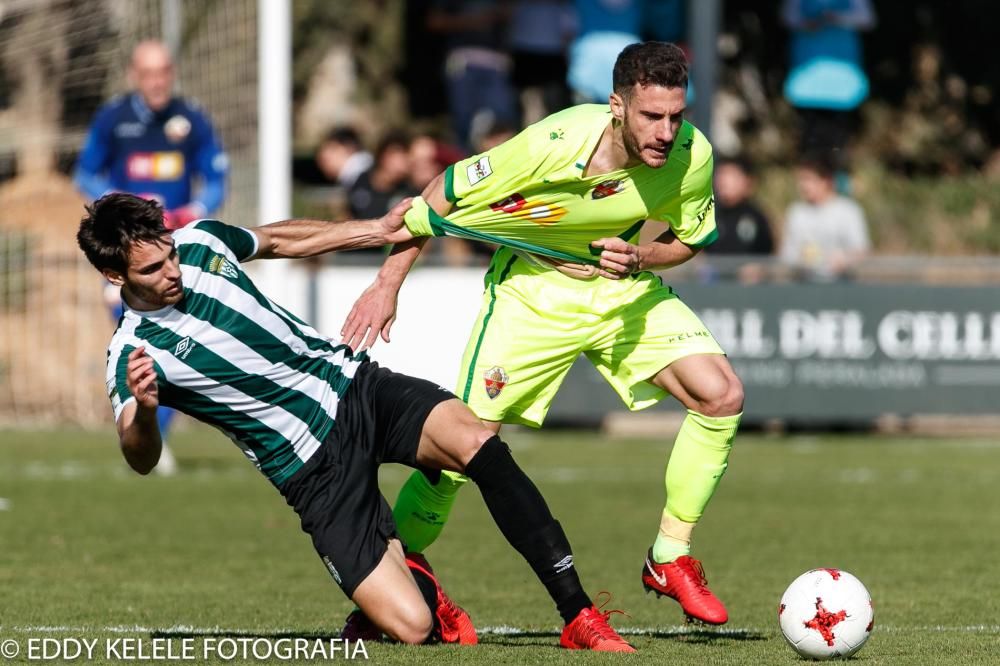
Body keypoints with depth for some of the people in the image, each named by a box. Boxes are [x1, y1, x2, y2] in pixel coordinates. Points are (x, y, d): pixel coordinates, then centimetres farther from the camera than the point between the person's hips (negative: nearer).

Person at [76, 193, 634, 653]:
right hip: (316, 469, -4)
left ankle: (580, 617, -20)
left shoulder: (200, 241, 2)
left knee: (477, 444, -28)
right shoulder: (133, 355, -13)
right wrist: (143, 408, -48)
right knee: (410, 626, -20)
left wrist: (380, 231, 20)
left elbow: (277, 240, 23)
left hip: (355, 387, 4)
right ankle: (417, 583, 19)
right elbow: (141, 458, -26)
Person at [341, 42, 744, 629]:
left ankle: (671, 559, -1)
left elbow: (689, 238, 0)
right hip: (533, 289, -3)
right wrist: (387, 284, -15)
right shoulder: (552, 145, -33)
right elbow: (444, 195, -18)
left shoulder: (692, 156, -22)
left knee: (722, 395, -15)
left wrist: (638, 259, -22)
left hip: (624, 290, 3)